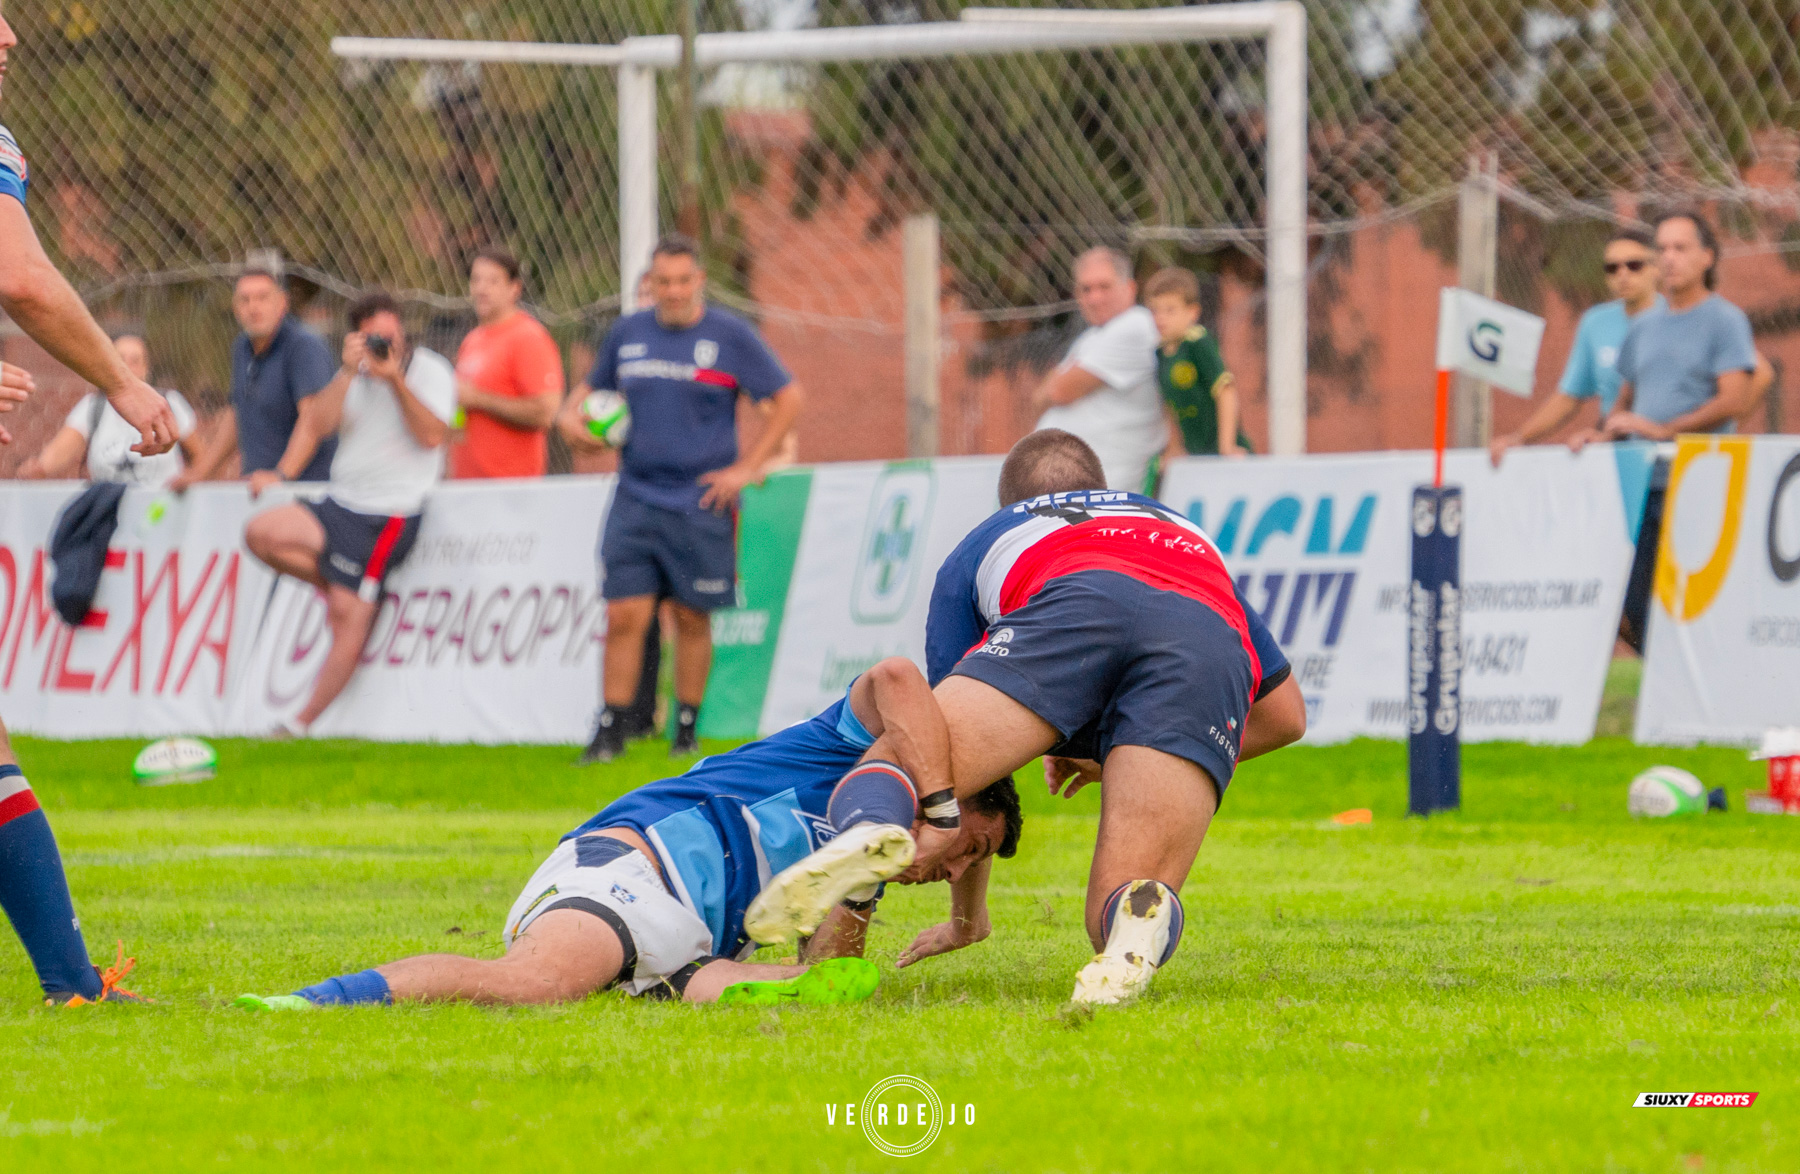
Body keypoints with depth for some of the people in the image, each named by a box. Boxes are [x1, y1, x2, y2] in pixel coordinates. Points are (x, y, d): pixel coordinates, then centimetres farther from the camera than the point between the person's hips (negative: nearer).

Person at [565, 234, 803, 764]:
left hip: (700, 503, -2)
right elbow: (593, 387, 25)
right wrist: (572, 415, 1)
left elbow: (788, 398, 0)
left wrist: (746, 468, -4)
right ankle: (609, 732, 0)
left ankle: (686, 729, 17)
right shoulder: (626, 333, 9)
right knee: (624, 616, -6)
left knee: (692, 618, 4)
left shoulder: (730, 336, -2)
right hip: (635, 498, 2)